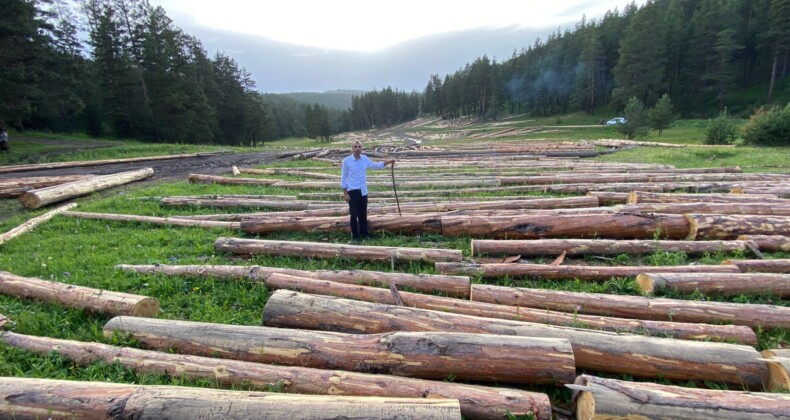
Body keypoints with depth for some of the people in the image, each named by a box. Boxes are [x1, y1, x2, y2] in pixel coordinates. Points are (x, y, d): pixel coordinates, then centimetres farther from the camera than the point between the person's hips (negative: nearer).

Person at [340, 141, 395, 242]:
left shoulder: (365, 159, 2)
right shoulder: (346, 161, -10)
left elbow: (376, 165, 18)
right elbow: (343, 178, -6)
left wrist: (389, 162, 8)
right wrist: (345, 193, -10)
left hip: (363, 191, 4)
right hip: (352, 191, -4)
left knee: (363, 214, 12)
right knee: (354, 215, 2)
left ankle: (364, 234, 24)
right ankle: (355, 236, 14)